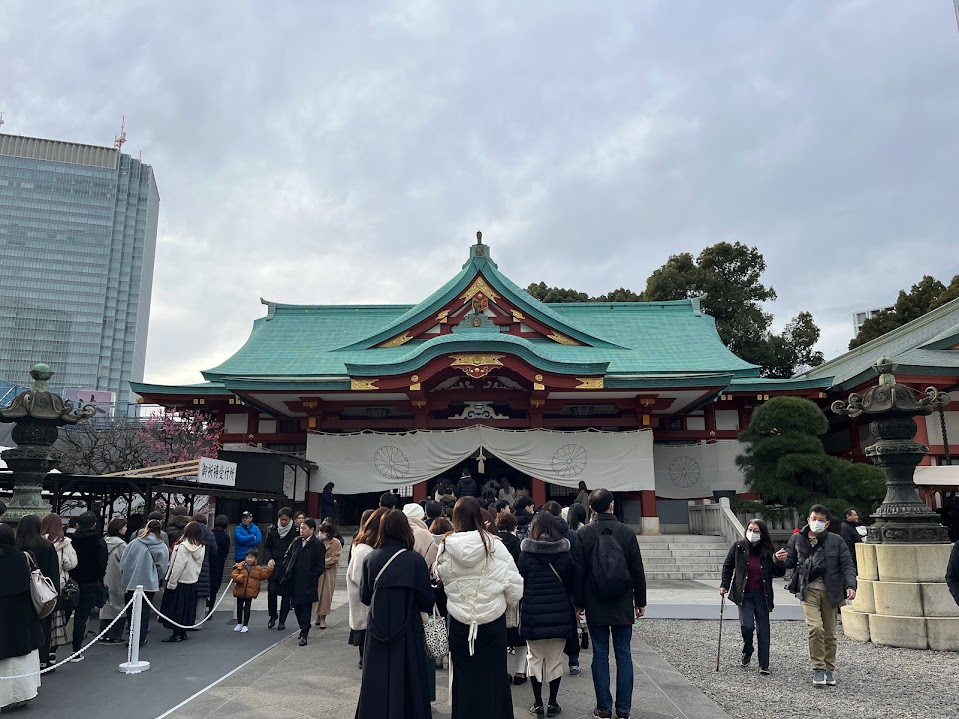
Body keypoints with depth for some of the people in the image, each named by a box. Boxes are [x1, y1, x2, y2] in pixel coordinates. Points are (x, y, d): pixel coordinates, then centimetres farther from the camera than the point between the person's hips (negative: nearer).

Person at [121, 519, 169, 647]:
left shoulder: (133, 543, -4)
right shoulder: (162, 547, -6)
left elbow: (123, 563, -1)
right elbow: (162, 568, -3)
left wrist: (124, 580, 13)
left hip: (131, 582, 1)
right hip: (149, 583, 0)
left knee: (131, 611, 14)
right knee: (145, 611, 12)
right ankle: (141, 639, 13)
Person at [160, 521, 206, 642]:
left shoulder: (184, 546, -20)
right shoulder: (201, 547, 1)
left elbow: (178, 566, -18)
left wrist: (171, 582, -11)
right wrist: (195, 577, 15)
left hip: (180, 582, -7)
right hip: (192, 582, 7)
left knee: (175, 609, 4)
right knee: (187, 608, 15)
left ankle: (176, 633, 5)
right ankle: (183, 632, 22)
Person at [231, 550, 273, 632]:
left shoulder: (258, 568, 1)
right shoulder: (240, 566, -2)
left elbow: (264, 575, 2)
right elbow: (234, 575, -7)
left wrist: (269, 570, -12)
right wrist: (239, 578, -24)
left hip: (250, 592, -1)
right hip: (240, 591, 1)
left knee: (247, 608, 3)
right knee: (239, 607, 15)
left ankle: (245, 625, 13)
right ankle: (239, 624, 31)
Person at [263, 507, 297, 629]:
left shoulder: (296, 531, -6)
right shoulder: (272, 530, 4)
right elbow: (266, 547, 12)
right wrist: (269, 559, -4)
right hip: (274, 566, 2)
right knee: (271, 591, -4)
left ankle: (282, 620, 17)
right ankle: (273, 616, 20)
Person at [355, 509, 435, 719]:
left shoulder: (371, 558, -5)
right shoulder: (414, 559, -13)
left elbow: (364, 596, 3)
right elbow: (427, 601, -9)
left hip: (377, 629, 2)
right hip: (406, 631, -2)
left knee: (376, 683, 14)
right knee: (405, 682, 9)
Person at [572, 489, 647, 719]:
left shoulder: (583, 534, -7)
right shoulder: (626, 532, -4)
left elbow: (578, 572, -4)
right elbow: (638, 570, 1)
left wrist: (579, 603, 5)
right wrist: (640, 601, 10)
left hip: (595, 606, -1)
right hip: (623, 605, 1)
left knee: (600, 655, 6)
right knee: (623, 655, 8)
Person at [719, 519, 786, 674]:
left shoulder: (768, 551, -1)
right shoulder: (738, 547, -2)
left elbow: (779, 573, 2)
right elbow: (728, 566, 10)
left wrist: (780, 562, -18)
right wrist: (724, 585, 3)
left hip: (762, 595, 1)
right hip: (744, 594, -1)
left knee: (763, 629, 2)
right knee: (747, 625, -13)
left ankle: (764, 665, 12)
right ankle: (747, 651, 16)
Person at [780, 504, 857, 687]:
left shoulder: (836, 541, 5)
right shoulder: (797, 539, 7)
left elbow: (847, 564, 1)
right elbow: (792, 562, 17)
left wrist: (850, 585, -14)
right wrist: (783, 559, -7)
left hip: (829, 591, 1)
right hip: (808, 590, -1)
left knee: (830, 633, 8)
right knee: (815, 627, -17)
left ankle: (829, 669, 24)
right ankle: (818, 668, -5)